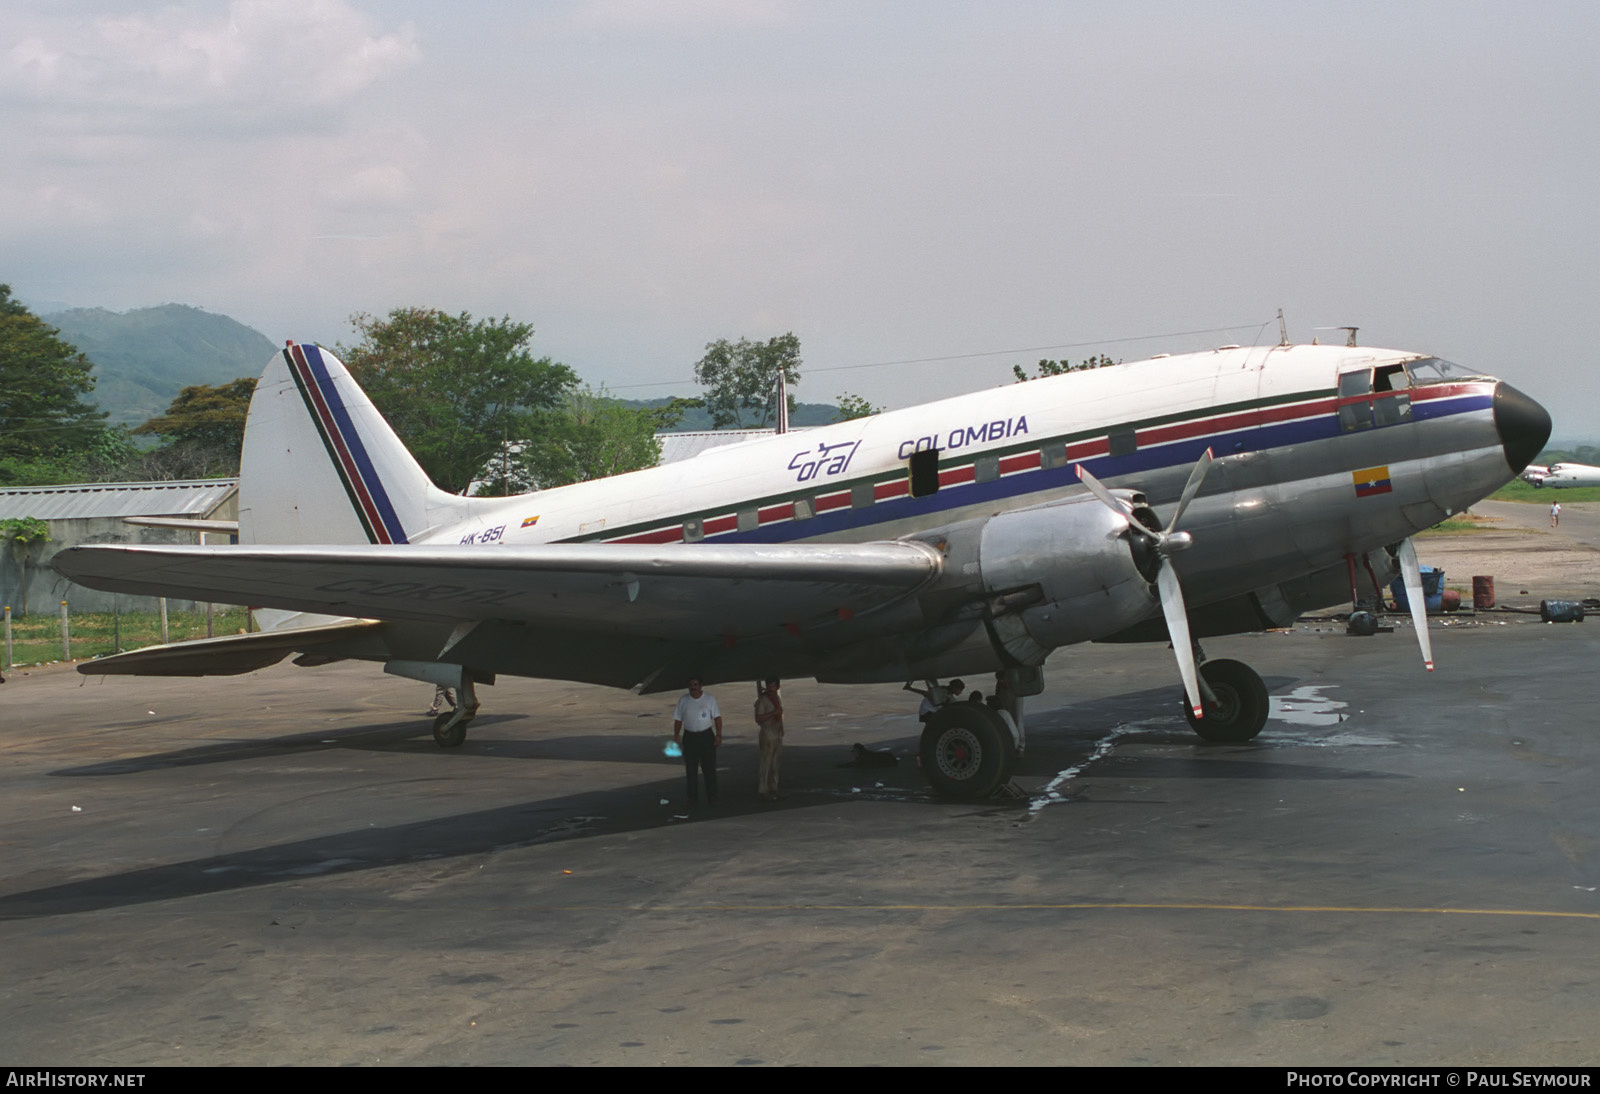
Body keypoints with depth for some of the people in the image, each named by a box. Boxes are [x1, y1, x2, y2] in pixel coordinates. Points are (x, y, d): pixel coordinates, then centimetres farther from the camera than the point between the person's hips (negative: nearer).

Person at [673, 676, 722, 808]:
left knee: (709, 769, 1)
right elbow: (678, 720, 7)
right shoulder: (683, 701, 4)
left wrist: (718, 735, -8)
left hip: (706, 736, -2)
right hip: (690, 737, 2)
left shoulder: (709, 699, -1)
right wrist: (676, 736, -2)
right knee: (691, 771, 3)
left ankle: (712, 799, 10)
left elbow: (717, 718, 0)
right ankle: (693, 800, 10)